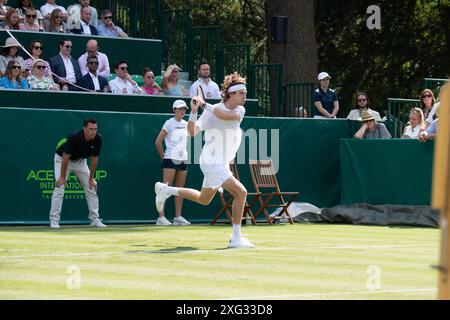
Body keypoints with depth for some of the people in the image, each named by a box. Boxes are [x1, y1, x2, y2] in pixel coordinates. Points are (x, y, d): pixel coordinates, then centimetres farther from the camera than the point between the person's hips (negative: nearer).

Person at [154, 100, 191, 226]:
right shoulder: (169, 123, -6)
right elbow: (158, 142, -7)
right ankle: (161, 217, -13)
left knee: (180, 188, 6)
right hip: (170, 159, -6)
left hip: (183, 159, 7)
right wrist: (163, 157, -2)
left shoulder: (186, 124, 12)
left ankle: (178, 217, 9)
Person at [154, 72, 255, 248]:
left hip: (222, 164, 8)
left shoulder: (240, 110, 2)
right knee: (240, 192, -21)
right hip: (212, 162, -8)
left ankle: (165, 190, 38)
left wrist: (205, 105, -25)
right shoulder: (211, 112, -14)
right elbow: (192, 131, -17)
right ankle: (236, 238, -16)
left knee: (203, 200, 23)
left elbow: (228, 116, -21)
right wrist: (194, 111, -30)